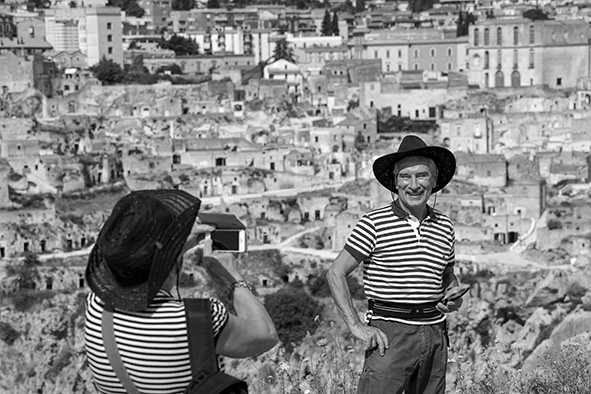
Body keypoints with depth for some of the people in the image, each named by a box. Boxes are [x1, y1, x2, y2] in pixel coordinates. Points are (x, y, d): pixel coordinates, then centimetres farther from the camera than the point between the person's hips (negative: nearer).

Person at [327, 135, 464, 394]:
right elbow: (335, 274, -5)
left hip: (434, 333, 6)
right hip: (389, 334, -5)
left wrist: (455, 297, 2)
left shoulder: (444, 227, 10)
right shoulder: (374, 224, -6)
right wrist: (356, 326, -12)